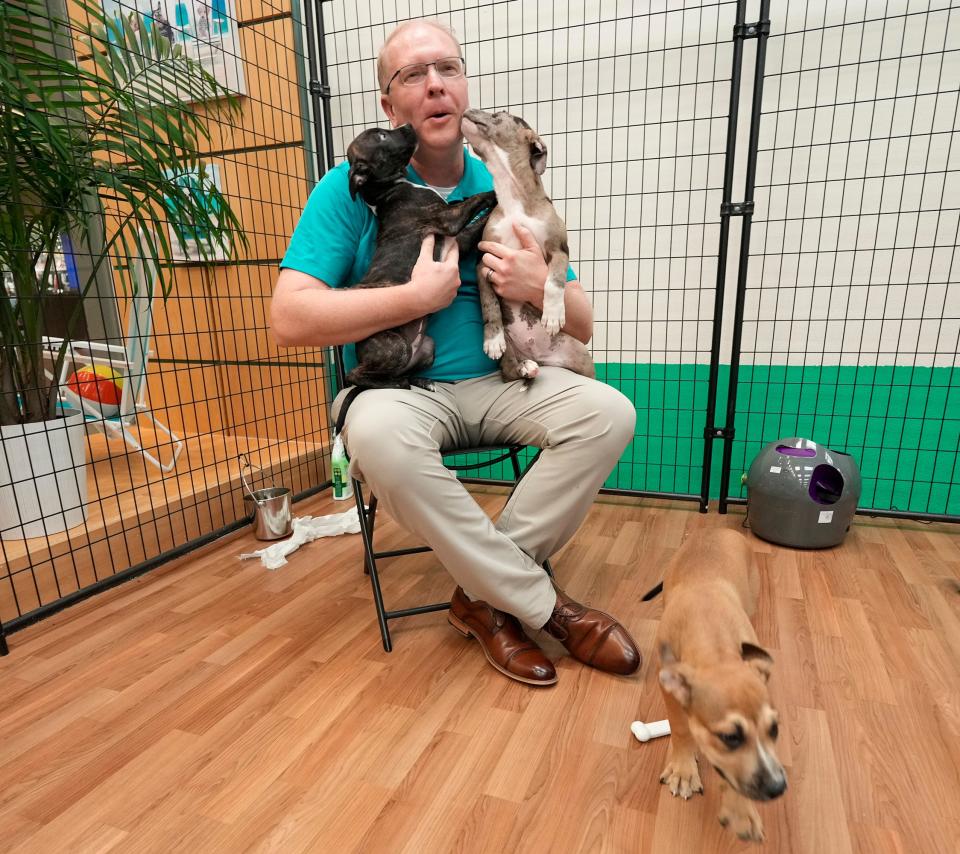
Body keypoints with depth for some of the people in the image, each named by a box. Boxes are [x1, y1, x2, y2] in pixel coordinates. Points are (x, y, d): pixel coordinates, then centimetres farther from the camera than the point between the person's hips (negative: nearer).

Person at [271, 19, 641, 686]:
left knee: (608, 413, -20)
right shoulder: (352, 187, -2)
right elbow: (290, 318, -15)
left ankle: (487, 593, -8)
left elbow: (582, 326, 8)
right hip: (397, 388, -3)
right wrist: (419, 296, -16)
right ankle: (540, 602, -15)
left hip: (496, 381, 4)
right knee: (378, 435, -36)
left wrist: (541, 291, -15)